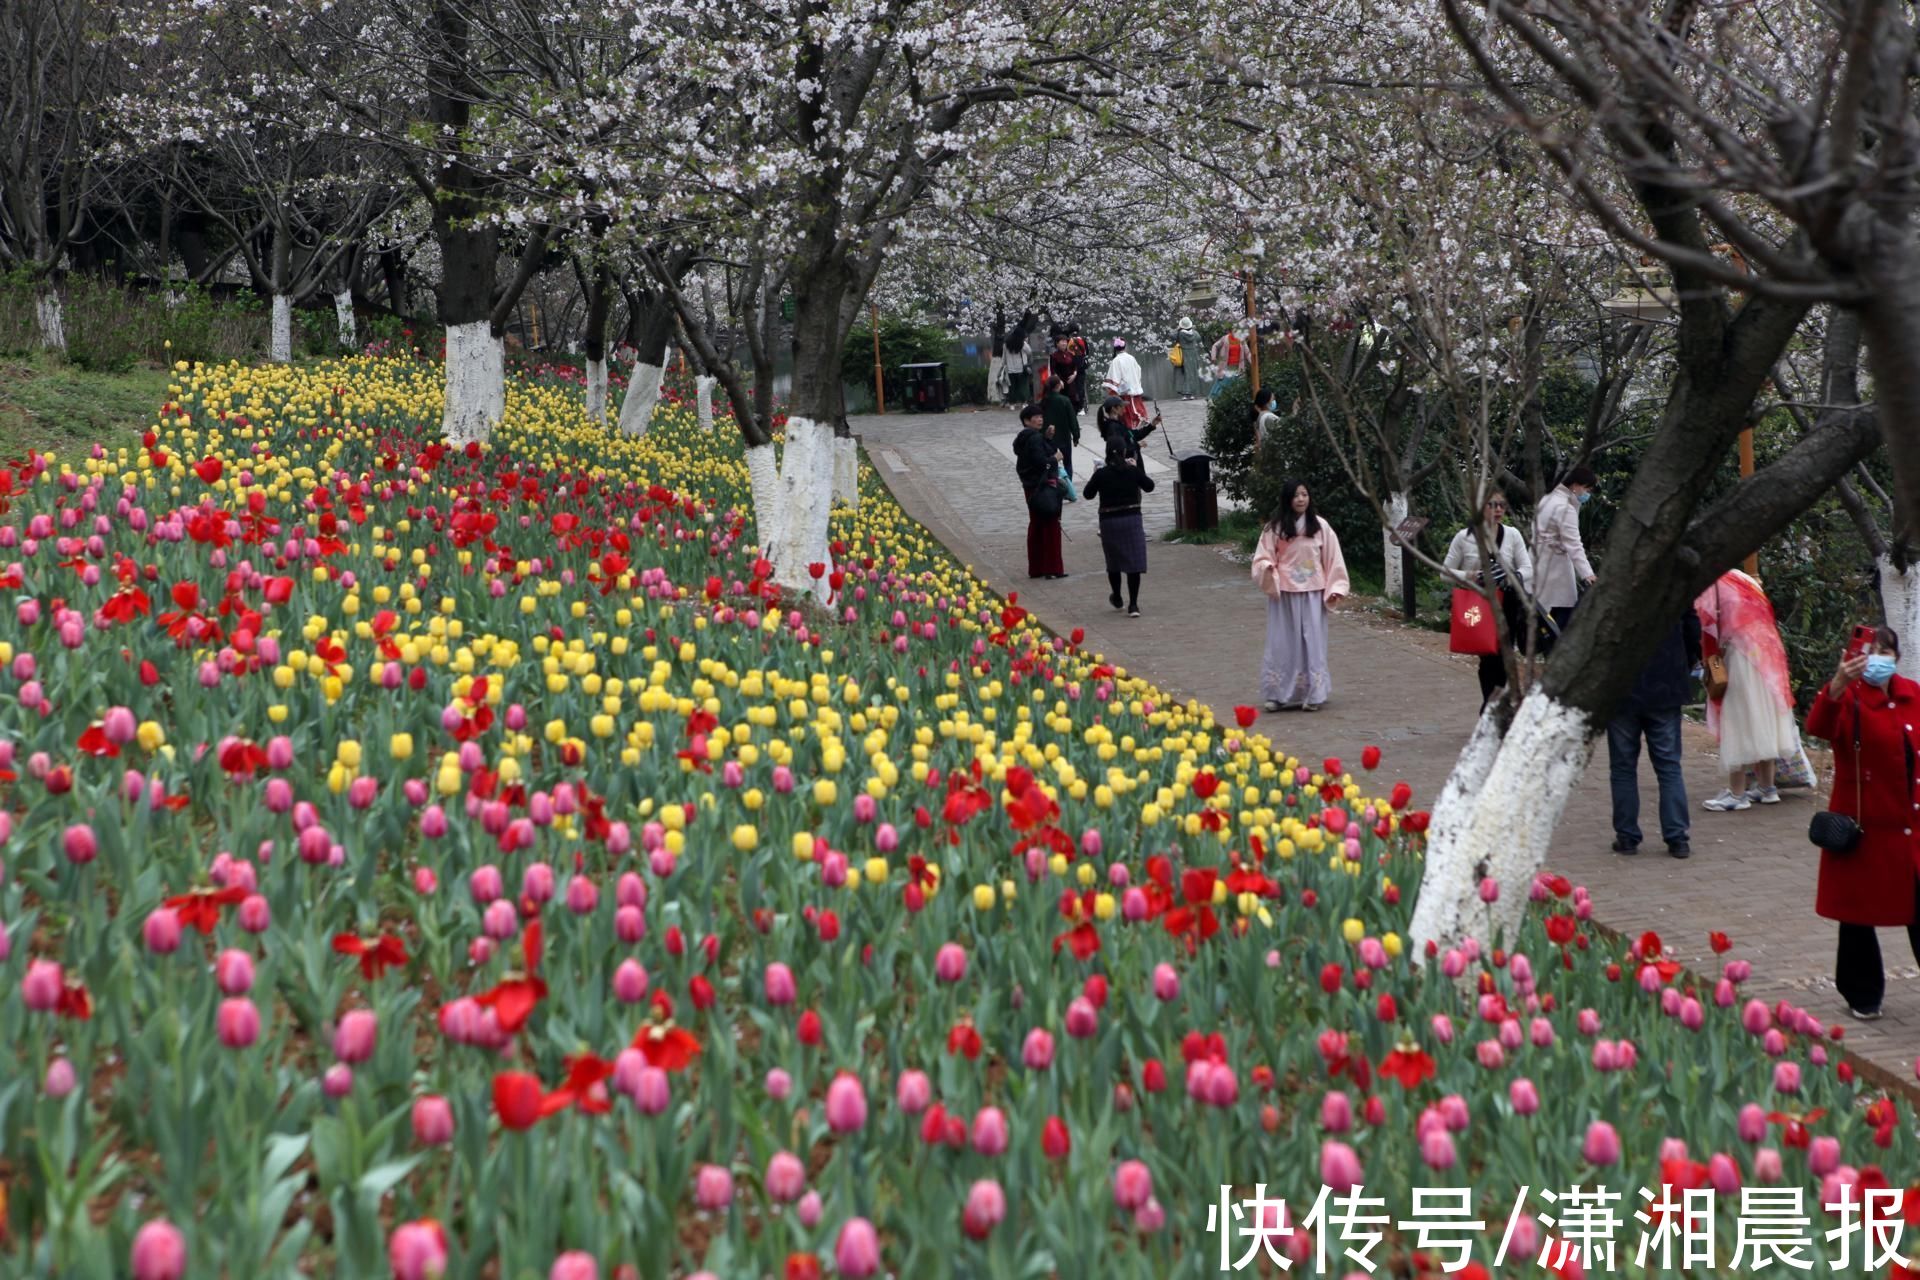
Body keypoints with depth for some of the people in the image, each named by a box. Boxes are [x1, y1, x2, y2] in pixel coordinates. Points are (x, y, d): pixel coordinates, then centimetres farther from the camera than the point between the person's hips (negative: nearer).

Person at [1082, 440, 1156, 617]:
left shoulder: (1101, 474, -10)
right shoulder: (1133, 471, -7)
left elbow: (1088, 494, 3)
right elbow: (1149, 486, 9)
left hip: (1109, 521, 0)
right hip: (1132, 519, 0)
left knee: (1114, 562, 18)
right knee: (1134, 563, 3)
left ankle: (1117, 598, 35)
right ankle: (1133, 605, -1)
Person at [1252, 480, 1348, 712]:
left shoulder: (1320, 526, 3)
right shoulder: (1274, 528, -1)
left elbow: (1332, 559, 5)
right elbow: (1262, 557, 1)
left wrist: (1335, 588, 0)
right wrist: (1267, 568, -21)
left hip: (1312, 593, 1)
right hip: (1283, 593, -1)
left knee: (1311, 641, 2)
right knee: (1282, 642, 1)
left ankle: (1313, 695, 7)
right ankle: (1278, 695, 6)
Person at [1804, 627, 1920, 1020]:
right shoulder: (1849, 698, -11)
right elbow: (1818, 727, -32)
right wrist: (1836, 687, -49)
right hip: (1865, 826, -4)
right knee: (1859, 911, 6)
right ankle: (1863, 994, 21)